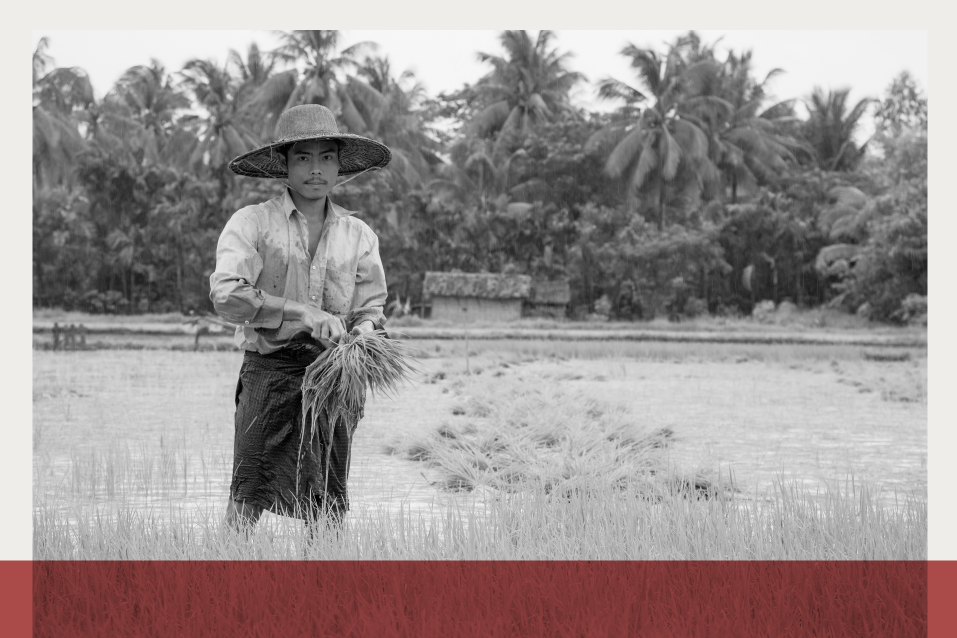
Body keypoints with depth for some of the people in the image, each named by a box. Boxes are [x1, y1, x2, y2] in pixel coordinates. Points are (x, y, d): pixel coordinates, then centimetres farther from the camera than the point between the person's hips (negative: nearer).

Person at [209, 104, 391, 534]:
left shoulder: (359, 236, 14)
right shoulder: (251, 223, 1)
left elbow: (370, 308, 15)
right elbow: (226, 295, -12)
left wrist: (364, 330, -9)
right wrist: (304, 314, -18)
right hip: (269, 369, -3)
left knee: (327, 506, 1)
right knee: (249, 497, -10)